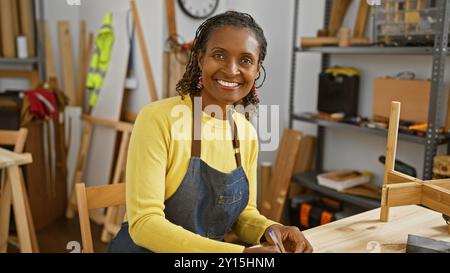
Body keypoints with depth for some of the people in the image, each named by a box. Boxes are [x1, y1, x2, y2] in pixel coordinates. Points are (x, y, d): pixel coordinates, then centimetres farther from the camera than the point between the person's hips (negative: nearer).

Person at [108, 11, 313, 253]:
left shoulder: (247, 132, 0)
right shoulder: (158, 118, -17)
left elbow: (244, 211, 9)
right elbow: (144, 223, -20)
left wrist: (269, 230, -12)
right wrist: (237, 252, -27)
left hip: (212, 249, 4)